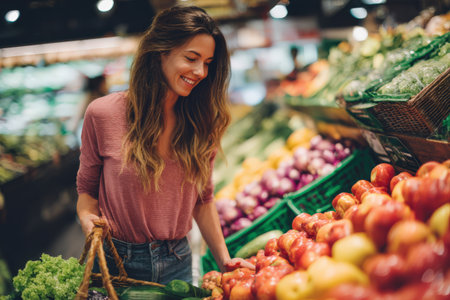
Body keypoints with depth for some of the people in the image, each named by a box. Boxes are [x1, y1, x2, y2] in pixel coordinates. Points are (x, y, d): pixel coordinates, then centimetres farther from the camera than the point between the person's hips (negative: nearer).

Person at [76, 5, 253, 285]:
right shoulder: (103, 114, -13)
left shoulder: (202, 123, -4)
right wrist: (89, 220, -22)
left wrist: (225, 260, -1)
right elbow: (87, 189, -1)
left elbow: (202, 198, 4)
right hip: (116, 261, -2)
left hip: (177, 263, 3)